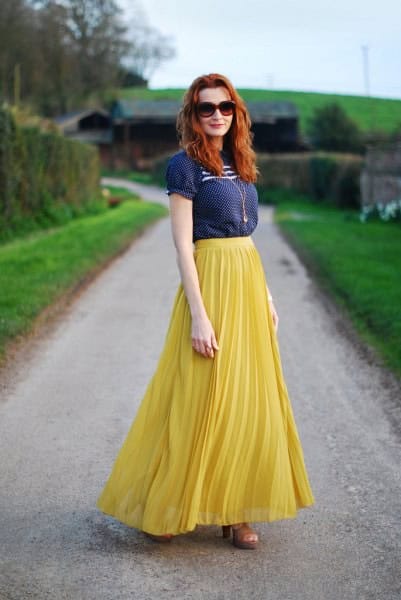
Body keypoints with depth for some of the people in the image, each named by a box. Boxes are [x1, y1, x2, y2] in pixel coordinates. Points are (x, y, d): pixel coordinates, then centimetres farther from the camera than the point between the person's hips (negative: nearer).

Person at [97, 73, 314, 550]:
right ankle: (164, 508, 12)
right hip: (212, 281, -8)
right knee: (202, 397, -4)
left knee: (248, 396, 9)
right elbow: (182, 244, -13)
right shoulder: (186, 165, -8)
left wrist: (266, 295, 14)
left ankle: (235, 511, 18)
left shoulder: (238, 163, 14)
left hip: (250, 280, 8)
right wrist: (198, 314, -19)